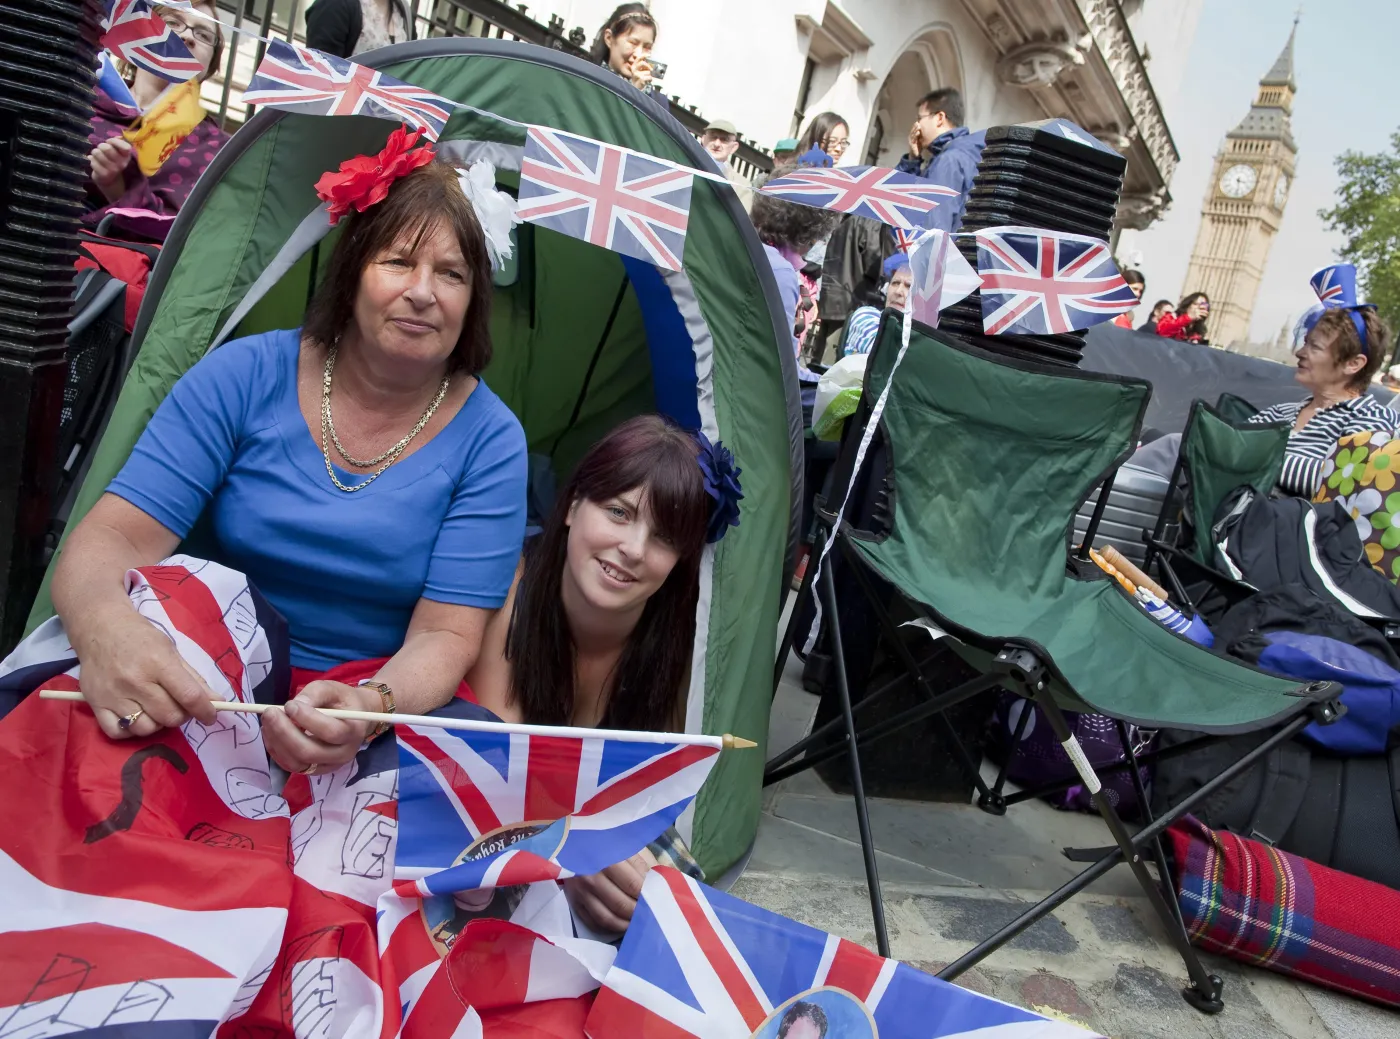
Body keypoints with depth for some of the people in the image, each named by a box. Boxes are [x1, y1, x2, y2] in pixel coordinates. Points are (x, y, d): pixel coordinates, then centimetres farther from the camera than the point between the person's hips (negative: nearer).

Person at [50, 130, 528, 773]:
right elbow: (117, 534, -9)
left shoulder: (491, 440, -8)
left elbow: (445, 634, -10)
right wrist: (104, 624, -34)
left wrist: (372, 706, -33)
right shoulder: (244, 376, -4)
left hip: (387, 696, 1)